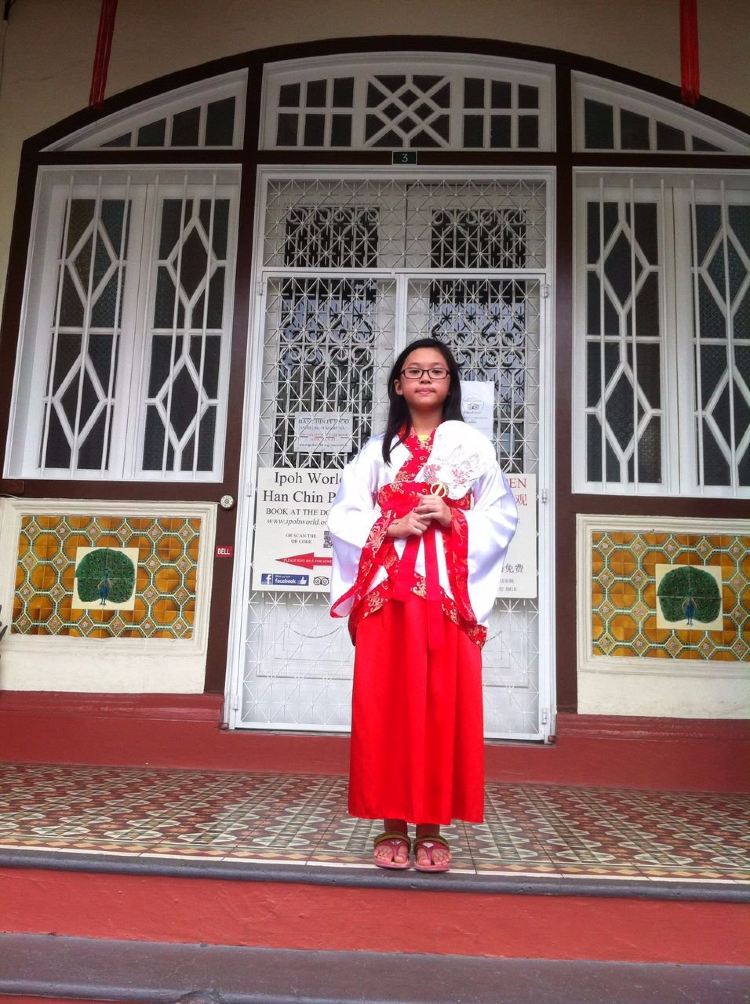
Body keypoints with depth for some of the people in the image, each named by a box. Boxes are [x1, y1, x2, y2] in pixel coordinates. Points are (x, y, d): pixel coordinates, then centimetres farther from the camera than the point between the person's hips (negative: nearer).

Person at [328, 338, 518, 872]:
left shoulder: (473, 444, 10)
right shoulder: (378, 448, 13)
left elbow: (503, 515, 4)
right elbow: (344, 516, 6)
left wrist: (453, 520, -12)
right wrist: (391, 527, -11)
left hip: (450, 593, -1)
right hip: (387, 590, 1)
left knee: (444, 704, -1)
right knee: (386, 703, -1)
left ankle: (432, 827, 10)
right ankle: (393, 824, 10)